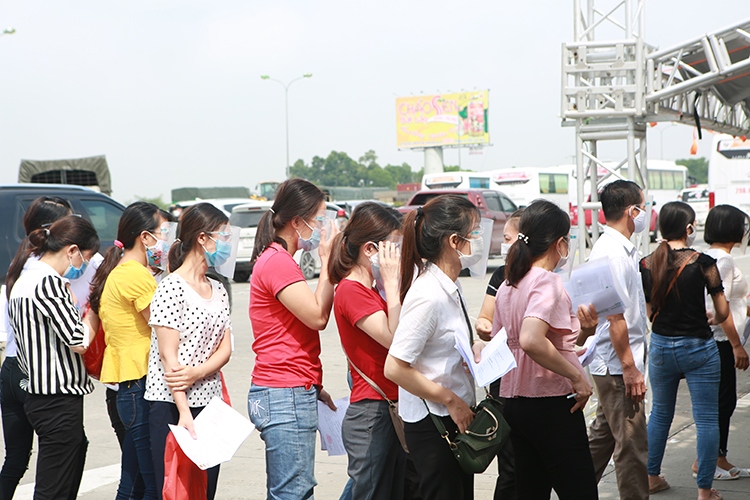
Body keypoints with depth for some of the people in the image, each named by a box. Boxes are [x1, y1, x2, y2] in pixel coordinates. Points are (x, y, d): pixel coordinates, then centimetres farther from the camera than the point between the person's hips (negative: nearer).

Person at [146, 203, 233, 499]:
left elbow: (225, 349, 8)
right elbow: (168, 356, -13)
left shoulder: (218, 290, 15)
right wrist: (184, 412, -20)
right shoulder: (172, 288, -8)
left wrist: (197, 372, -13)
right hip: (171, 406, -7)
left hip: (209, 404, 7)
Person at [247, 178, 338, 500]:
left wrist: (314, 388, 19)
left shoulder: (279, 260, 20)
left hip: (294, 394, 10)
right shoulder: (277, 262, -13)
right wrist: (327, 262, -10)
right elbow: (318, 316, -18)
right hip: (285, 398, -10)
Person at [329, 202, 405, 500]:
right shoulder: (350, 290, -13)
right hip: (371, 413, -9)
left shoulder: (374, 289, 15)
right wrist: (391, 282, -17)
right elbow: (394, 339, -22)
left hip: (394, 409, 9)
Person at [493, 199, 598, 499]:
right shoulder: (548, 282, -15)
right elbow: (530, 340, -31)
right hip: (551, 404, -8)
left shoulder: (507, 285, 10)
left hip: (514, 404, 9)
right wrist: (577, 376, -21)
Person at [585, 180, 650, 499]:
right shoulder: (613, 252, -19)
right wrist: (630, 368, -21)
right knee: (632, 446, -4)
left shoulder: (621, 248, 14)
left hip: (611, 365, 11)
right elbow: (615, 316, -23)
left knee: (604, 436, 18)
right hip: (618, 365, -11)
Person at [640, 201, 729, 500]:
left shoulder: (646, 264, -4)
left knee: (660, 413, 21)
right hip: (698, 348, -4)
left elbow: (646, 312, 1)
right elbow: (723, 312, -10)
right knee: (706, 419, 5)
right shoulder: (702, 263, -14)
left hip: (660, 346, 4)